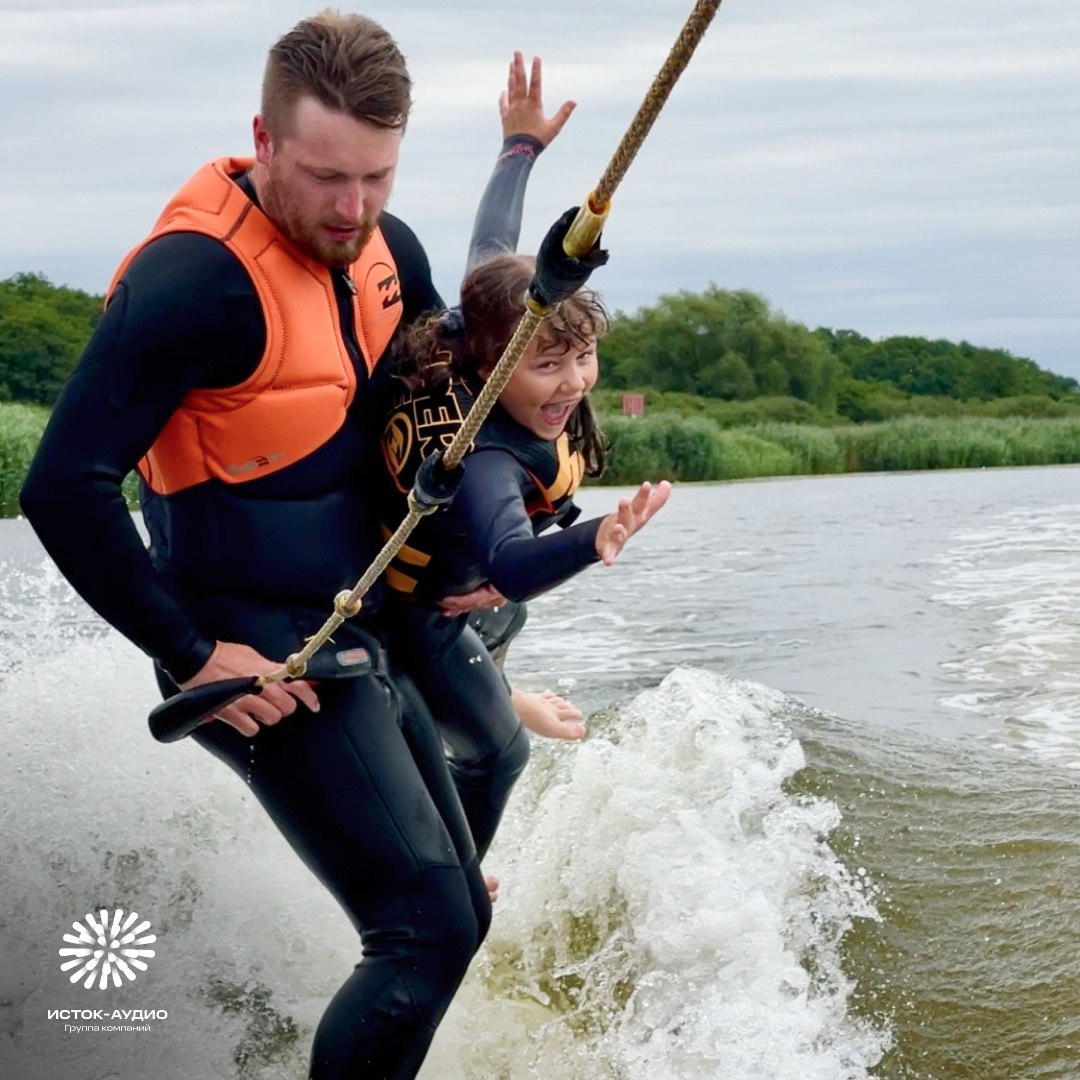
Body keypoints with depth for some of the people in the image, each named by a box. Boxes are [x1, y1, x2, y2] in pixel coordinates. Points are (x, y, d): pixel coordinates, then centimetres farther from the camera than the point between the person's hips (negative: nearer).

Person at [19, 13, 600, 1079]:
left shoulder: (385, 249, 2)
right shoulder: (197, 278, -23)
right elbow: (64, 488, -25)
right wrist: (192, 654, -21)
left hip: (354, 631, 9)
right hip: (260, 656, -9)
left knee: (458, 916, 16)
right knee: (424, 932, -14)